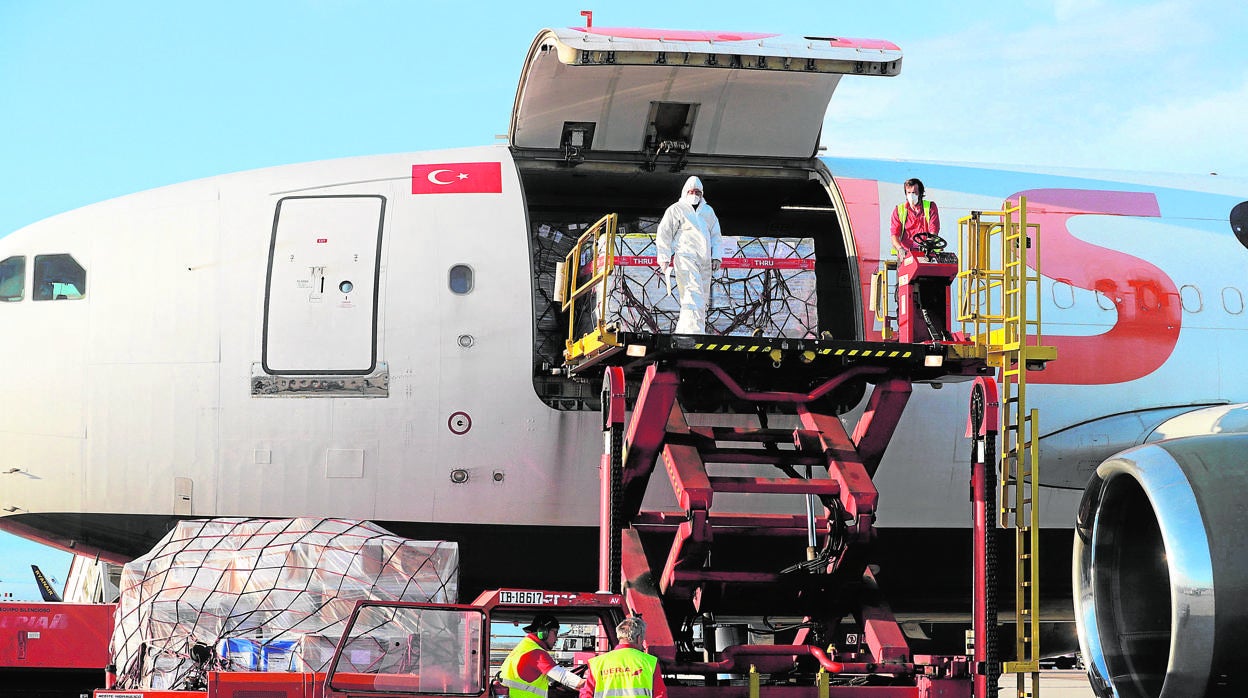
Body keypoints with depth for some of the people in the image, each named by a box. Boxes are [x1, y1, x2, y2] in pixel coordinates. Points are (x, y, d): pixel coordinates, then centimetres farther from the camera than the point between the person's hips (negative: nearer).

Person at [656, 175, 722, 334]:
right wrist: (664, 259, -2)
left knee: (703, 298, 4)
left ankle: (681, 332, 12)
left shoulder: (708, 211, 22)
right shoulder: (676, 210, 5)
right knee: (694, 293, -21)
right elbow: (664, 234, 4)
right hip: (685, 257, -6)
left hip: (705, 261, 7)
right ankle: (695, 332, -32)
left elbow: (715, 235, 24)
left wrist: (716, 257, 12)